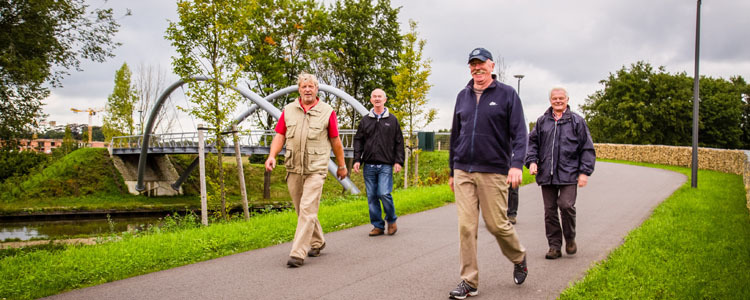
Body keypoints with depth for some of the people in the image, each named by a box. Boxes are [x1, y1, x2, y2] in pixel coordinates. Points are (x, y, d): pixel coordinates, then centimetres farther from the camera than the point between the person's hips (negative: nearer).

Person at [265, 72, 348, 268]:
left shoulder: (327, 112, 0)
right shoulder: (288, 110, 8)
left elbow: (335, 141, 7)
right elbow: (280, 136, 8)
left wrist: (342, 166, 13)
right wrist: (272, 156, -9)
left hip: (316, 169, -4)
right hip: (293, 169, 4)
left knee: (307, 209, -11)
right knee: (302, 210, 13)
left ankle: (298, 254, -10)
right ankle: (317, 242, 33)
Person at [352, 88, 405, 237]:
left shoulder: (392, 120, 8)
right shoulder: (365, 120, 12)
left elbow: (399, 142, 7)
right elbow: (358, 141, 12)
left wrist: (398, 161, -2)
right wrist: (357, 160, 1)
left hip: (386, 165, -3)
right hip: (369, 165, 3)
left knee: (384, 194, -13)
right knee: (372, 196, 3)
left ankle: (391, 220, 10)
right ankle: (378, 225, 13)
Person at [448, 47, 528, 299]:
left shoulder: (507, 94, 0)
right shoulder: (463, 96, 13)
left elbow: (519, 133, -5)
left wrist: (516, 165, -19)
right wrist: (452, 171, 18)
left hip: (493, 172, -4)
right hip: (463, 172, 4)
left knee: (497, 224, 2)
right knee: (466, 227, 0)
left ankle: (519, 258, 32)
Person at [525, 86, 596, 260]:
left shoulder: (577, 121, 7)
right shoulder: (542, 121, 13)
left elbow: (587, 149, 6)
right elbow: (532, 143, 17)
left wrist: (584, 172, -1)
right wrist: (532, 161, -1)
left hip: (568, 174, -3)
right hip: (547, 174, 3)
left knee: (566, 205, -15)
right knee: (550, 210, 4)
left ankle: (570, 239, 11)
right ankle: (554, 246, 14)